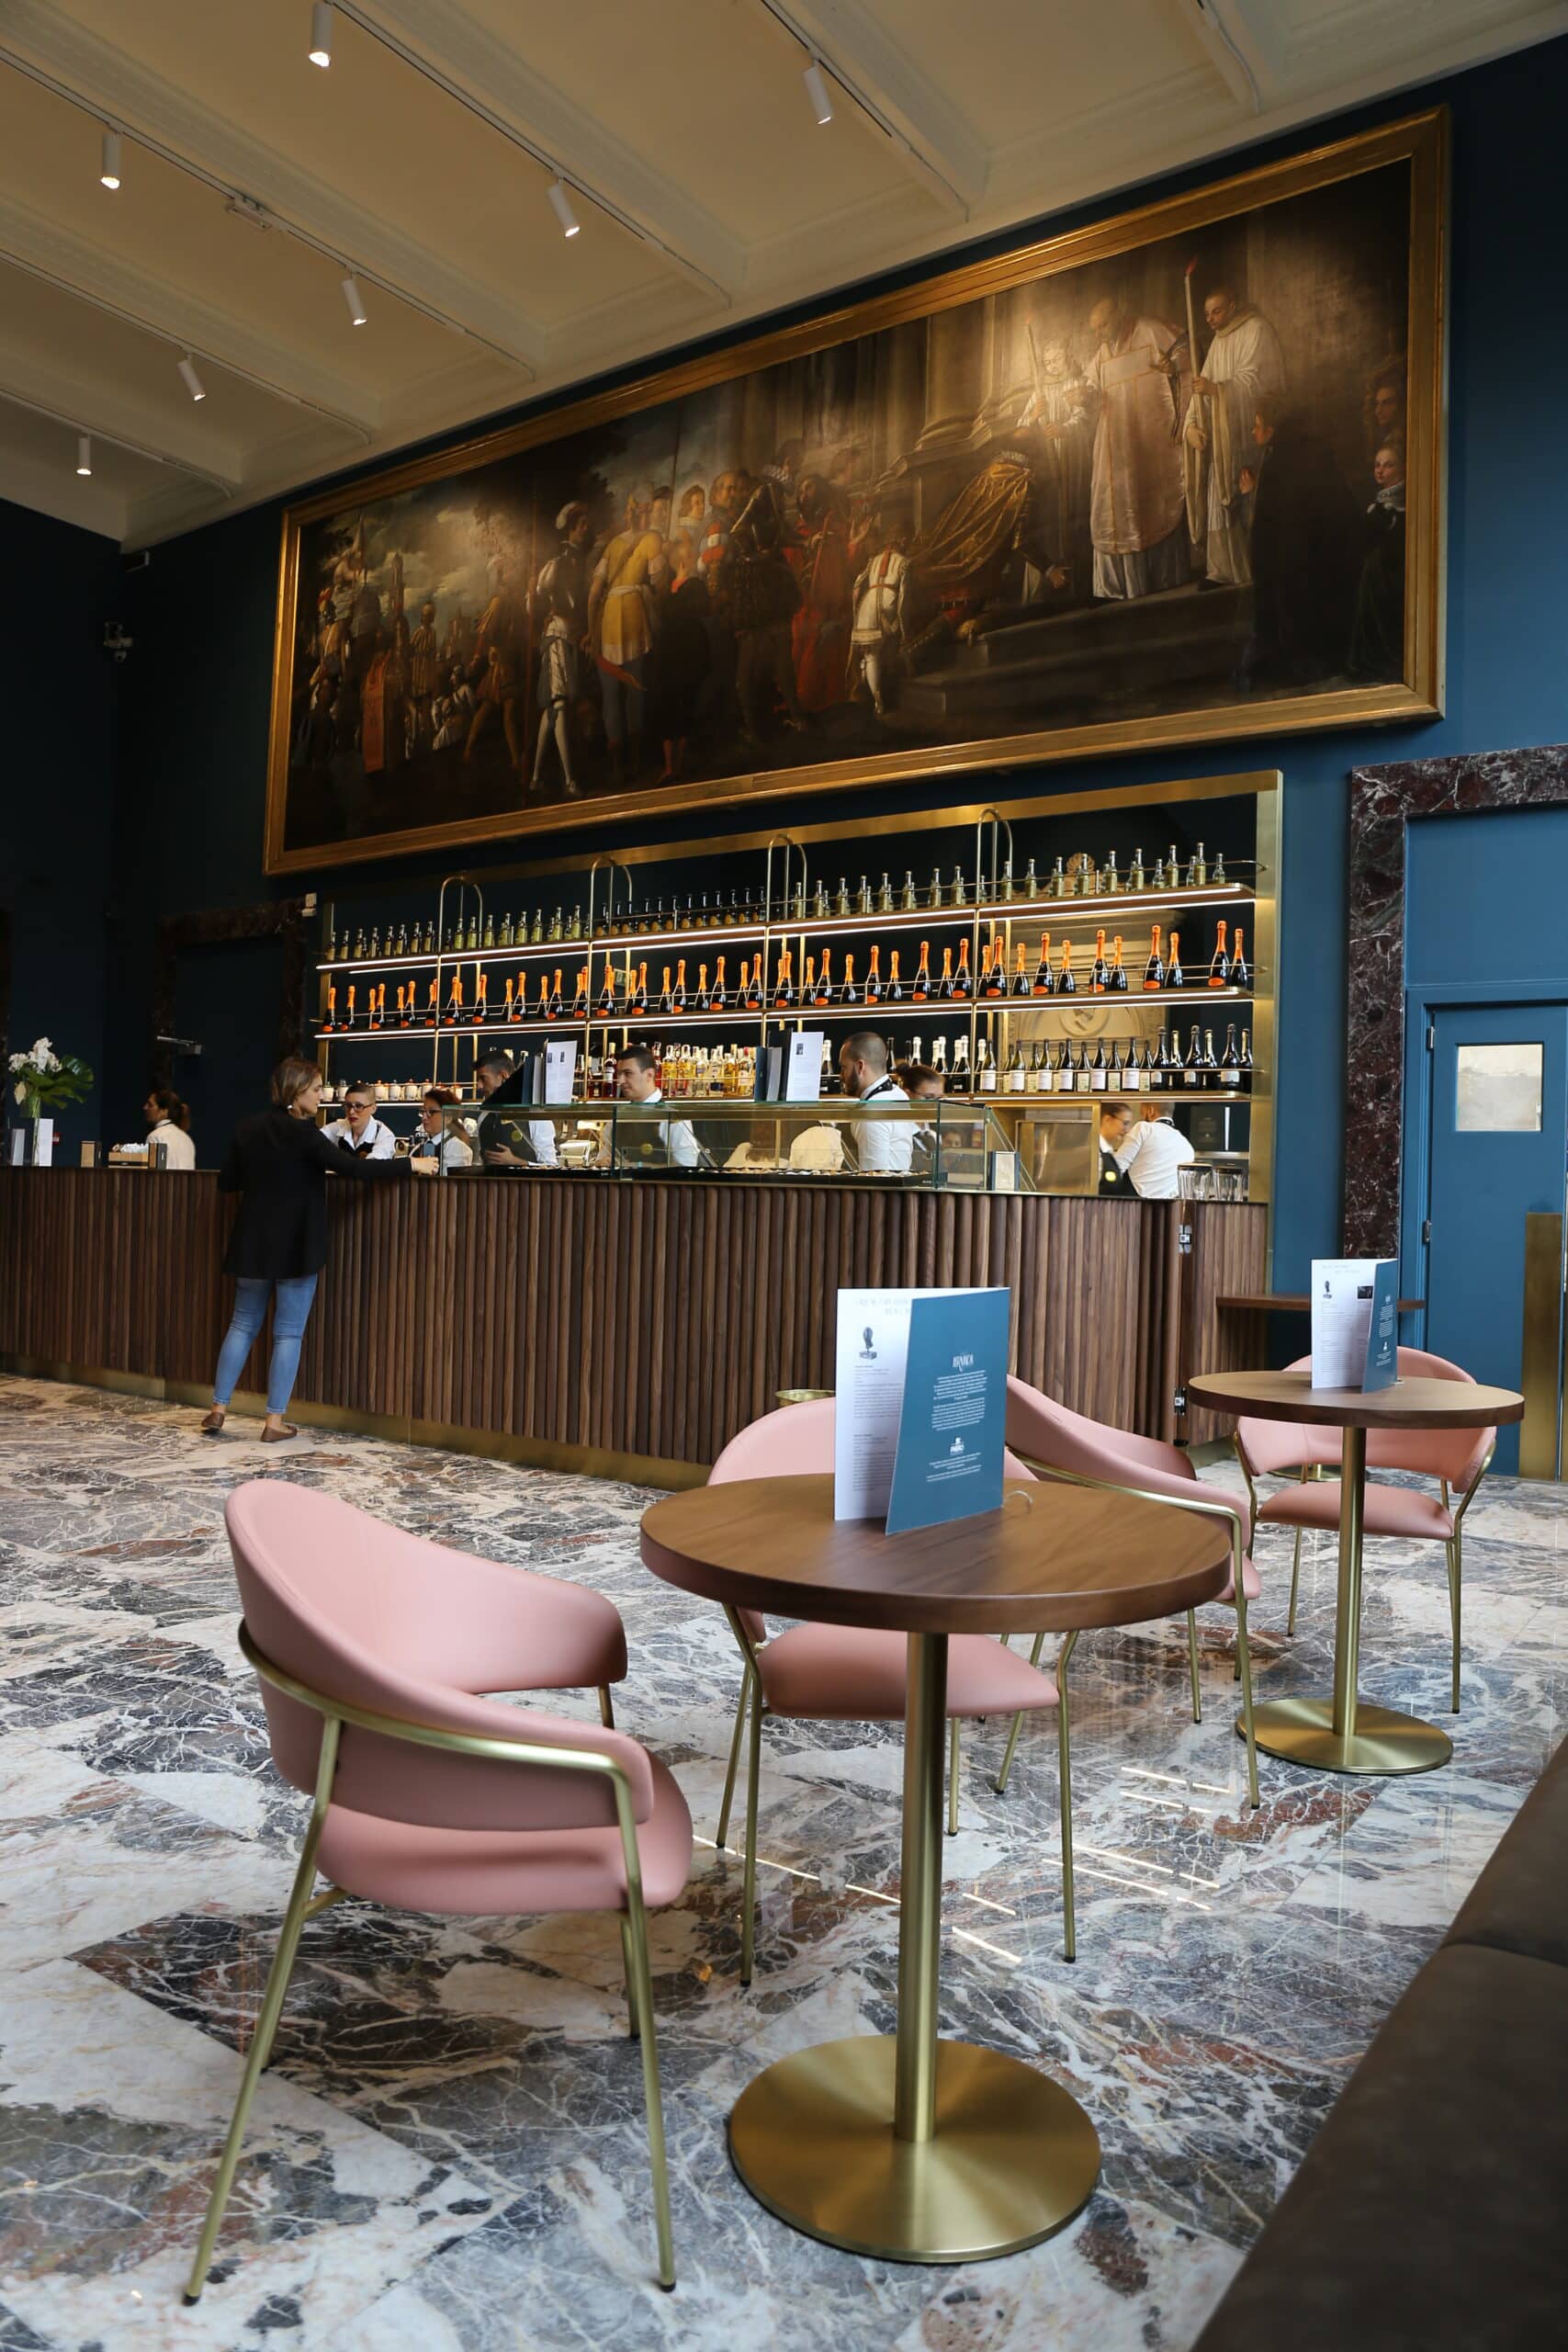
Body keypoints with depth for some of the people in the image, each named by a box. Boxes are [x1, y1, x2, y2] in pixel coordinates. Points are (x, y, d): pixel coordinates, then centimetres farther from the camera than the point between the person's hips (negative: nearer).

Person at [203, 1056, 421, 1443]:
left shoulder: (248, 1129, 4)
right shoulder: (303, 1133, -15)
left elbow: (226, 1182, 11)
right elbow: (355, 1169, -19)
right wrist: (410, 1165, -12)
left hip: (253, 1244, 6)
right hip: (296, 1247, -6)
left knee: (242, 1325, 16)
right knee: (288, 1334, 1)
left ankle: (218, 1410, 16)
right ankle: (274, 1421, 3)